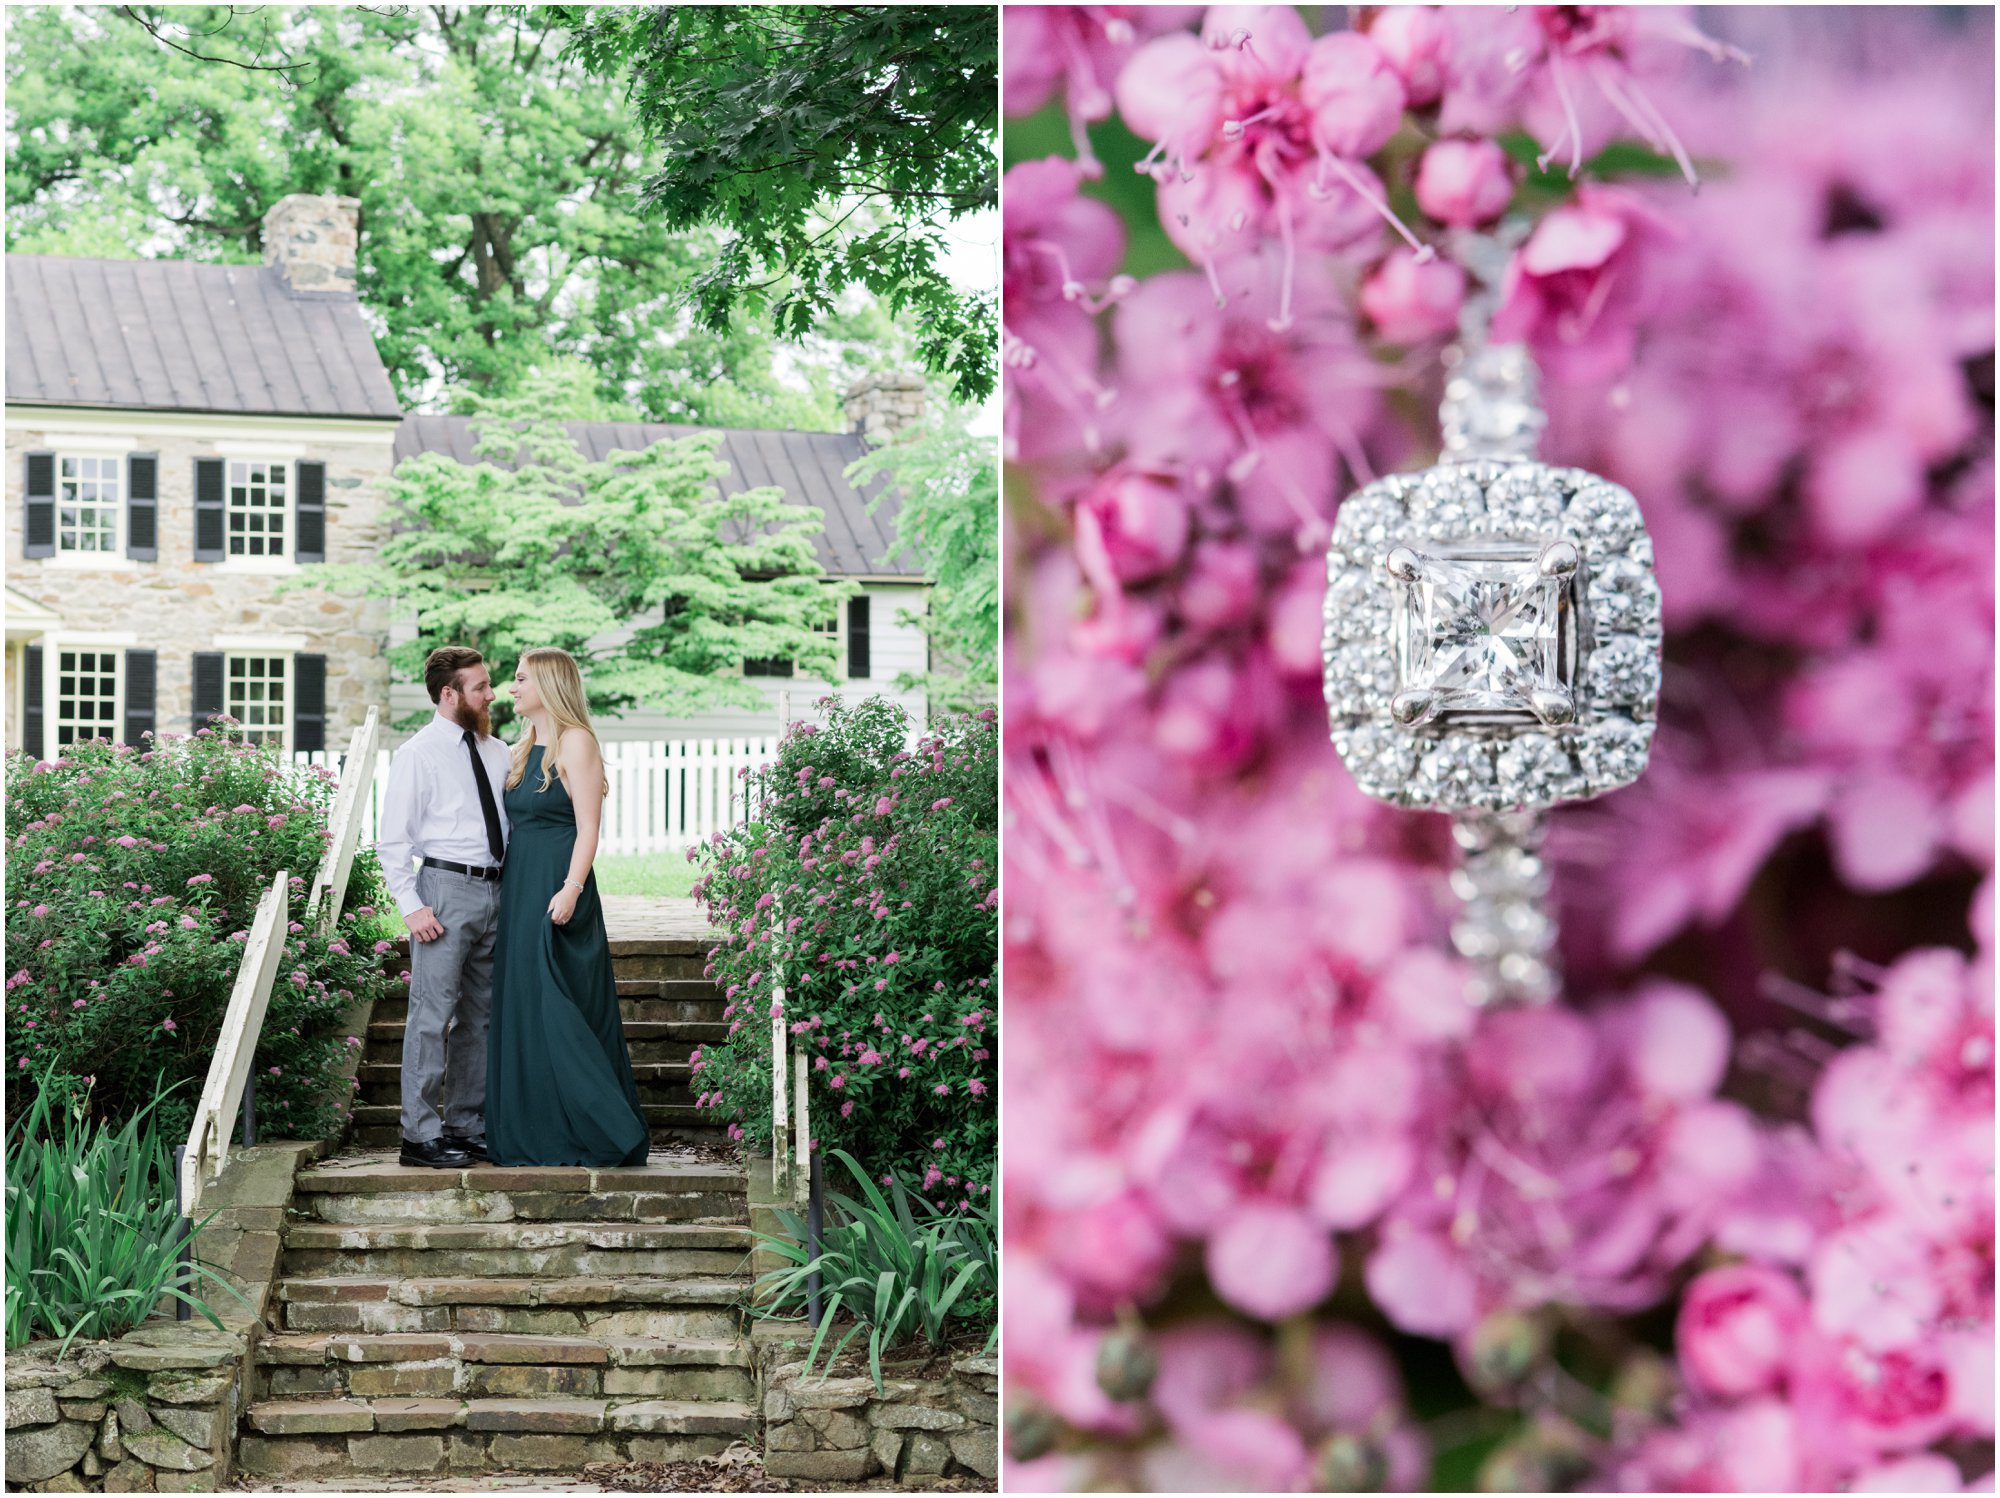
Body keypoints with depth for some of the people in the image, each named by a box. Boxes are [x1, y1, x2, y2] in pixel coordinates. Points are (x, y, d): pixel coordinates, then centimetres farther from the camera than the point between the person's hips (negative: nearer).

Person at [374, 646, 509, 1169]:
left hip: (493, 891, 7)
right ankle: (421, 1134, -5)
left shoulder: (497, 752, 14)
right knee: (433, 1013, -8)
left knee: (480, 1015, 11)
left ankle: (467, 1127, 18)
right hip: (446, 888, -7)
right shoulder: (419, 754, -4)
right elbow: (392, 841, -6)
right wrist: (412, 907, -14)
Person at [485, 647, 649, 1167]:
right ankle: (535, 1137, 12)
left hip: (557, 890, -9)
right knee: (522, 1008, 8)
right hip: (521, 890, 9)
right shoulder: (526, 749, 17)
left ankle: (595, 1133, -4)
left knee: (557, 1011, -9)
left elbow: (588, 828, -15)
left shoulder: (575, 742, -8)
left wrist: (570, 889, -24)